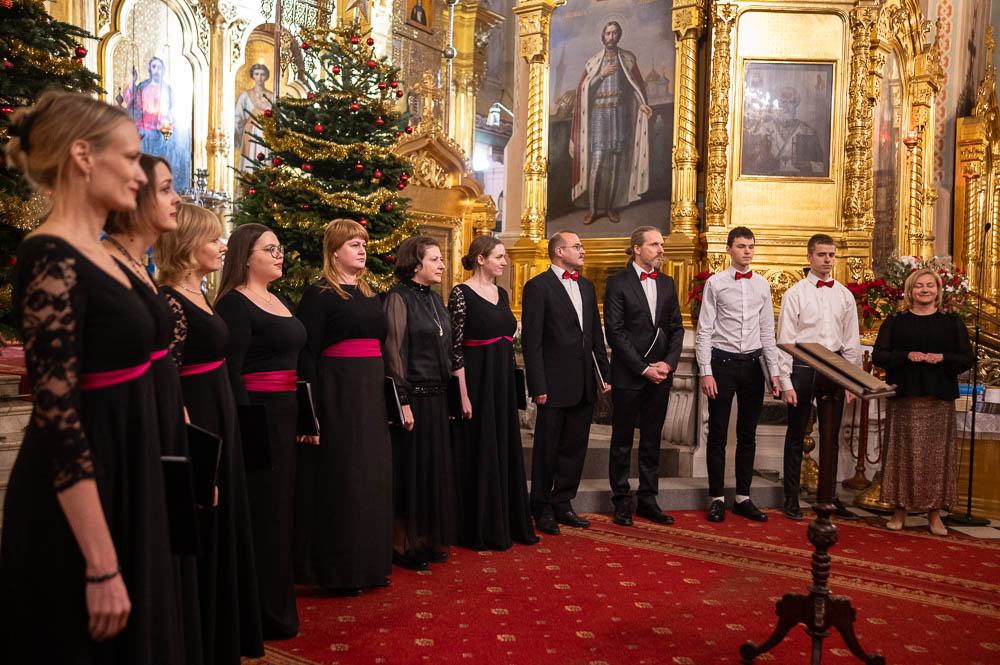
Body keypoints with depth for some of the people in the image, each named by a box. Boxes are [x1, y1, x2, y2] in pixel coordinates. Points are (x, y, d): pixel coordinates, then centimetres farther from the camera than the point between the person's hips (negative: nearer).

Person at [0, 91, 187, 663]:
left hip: (117, 487, 9)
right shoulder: (51, 261, -19)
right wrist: (102, 567, -22)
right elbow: (58, 419, -23)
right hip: (80, 507, -9)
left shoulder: (96, 255, 9)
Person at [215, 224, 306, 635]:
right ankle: (266, 613, 12)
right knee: (263, 513, -1)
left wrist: (304, 416, 17)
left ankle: (277, 604, 28)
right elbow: (230, 370, -17)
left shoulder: (278, 301, 16)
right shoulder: (234, 304, -11)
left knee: (281, 508, 15)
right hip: (258, 414, -9)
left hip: (286, 414, 9)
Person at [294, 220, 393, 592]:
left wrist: (389, 401, 15)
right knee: (340, 479, 0)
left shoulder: (369, 294, 15)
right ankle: (339, 570, 14)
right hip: (337, 394, -7)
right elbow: (307, 355, -12)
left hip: (372, 394, 7)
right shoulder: (319, 295, -7)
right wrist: (311, 413, -17)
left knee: (373, 477, 12)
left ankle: (370, 561, 25)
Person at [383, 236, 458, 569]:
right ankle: (404, 545, 14)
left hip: (437, 397, 8)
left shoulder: (434, 298, 13)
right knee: (410, 470, 1)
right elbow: (393, 353, -15)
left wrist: (450, 392, 14)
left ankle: (429, 540, 26)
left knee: (435, 469, 13)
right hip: (413, 397, -8)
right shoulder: (399, 298, -10)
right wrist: (402, 402, -18)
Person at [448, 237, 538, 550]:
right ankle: (480, 530, 14)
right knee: (479, 454, 2)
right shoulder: (461, 293, -10)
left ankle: (509, 523, 25)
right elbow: (455, 347, -14)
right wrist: (463, 395, -18)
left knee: (505, 450, 13)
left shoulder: (501, 294, 12)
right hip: (476, 381, -7)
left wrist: (509, 383, 14)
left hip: (504, 383, 7)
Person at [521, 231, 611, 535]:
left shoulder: (587, 286, 14)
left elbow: (596, 335, 17)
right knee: (547, 449, 5)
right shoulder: (538, 286, -7)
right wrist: (538, 386, -15)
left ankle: (563, 504, 28)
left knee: (575, 447, 14)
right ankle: (542, 510, 19)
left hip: (584, 385, 7)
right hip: (555, 384, -7)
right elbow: (531, 340, -11)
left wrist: (604, 374, 11)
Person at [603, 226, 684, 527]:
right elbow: (615, 332, -10)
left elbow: (676, 327, 10)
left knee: (652, 440, 11)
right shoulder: (618, 283, -5)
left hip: (661, 374, 5)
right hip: (628, 375, -5)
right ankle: (621, 502, 17)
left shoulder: (667, 283, 11)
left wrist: (668, 363, -5)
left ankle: (648, 500, 22)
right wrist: (644, 368, -13)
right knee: (622, 441, 5)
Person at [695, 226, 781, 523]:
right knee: (718, 434, 3)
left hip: (753, 364, 4)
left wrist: (773, 371, 7)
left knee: (748, 434, 10)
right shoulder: (715, 283, -3)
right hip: (722, 362, -4)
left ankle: (743, 498, 20)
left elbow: (767, 331, 13)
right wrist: (706, 372, -11)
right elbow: (704, 331, -4)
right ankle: (717, 498, 13)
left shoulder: (762, 285, 9)